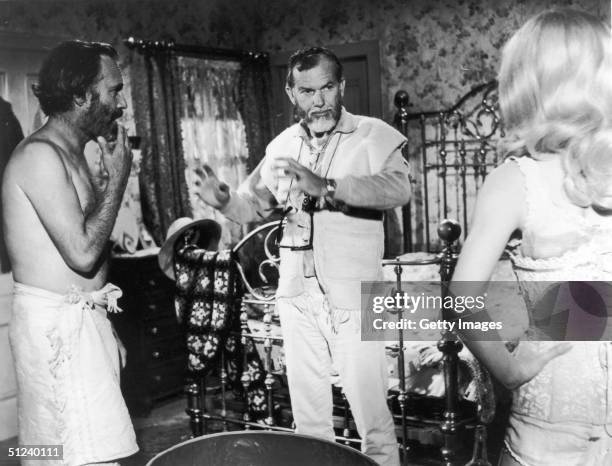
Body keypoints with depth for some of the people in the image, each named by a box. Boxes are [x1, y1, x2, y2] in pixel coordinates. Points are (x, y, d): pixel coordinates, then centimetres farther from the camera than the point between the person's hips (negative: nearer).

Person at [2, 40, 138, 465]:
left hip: (84, 318, 9)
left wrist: (107, 331, 23)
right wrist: (117, 176, -11)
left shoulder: (73, 156, 17)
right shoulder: (40, 154, -14)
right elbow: (83, 252, -22)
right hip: (56, 323, -9)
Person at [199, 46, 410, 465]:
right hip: (297, 299, 5)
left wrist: (326, 187, -35)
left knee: (372, 415, 3)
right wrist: (224, 199, -4)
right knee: (307, 418, 17)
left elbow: (398, 189, -24)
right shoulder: (282, 146, 10)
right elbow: (253, 205, 18)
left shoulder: (374, 136, -7)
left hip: (353, 299, -5)